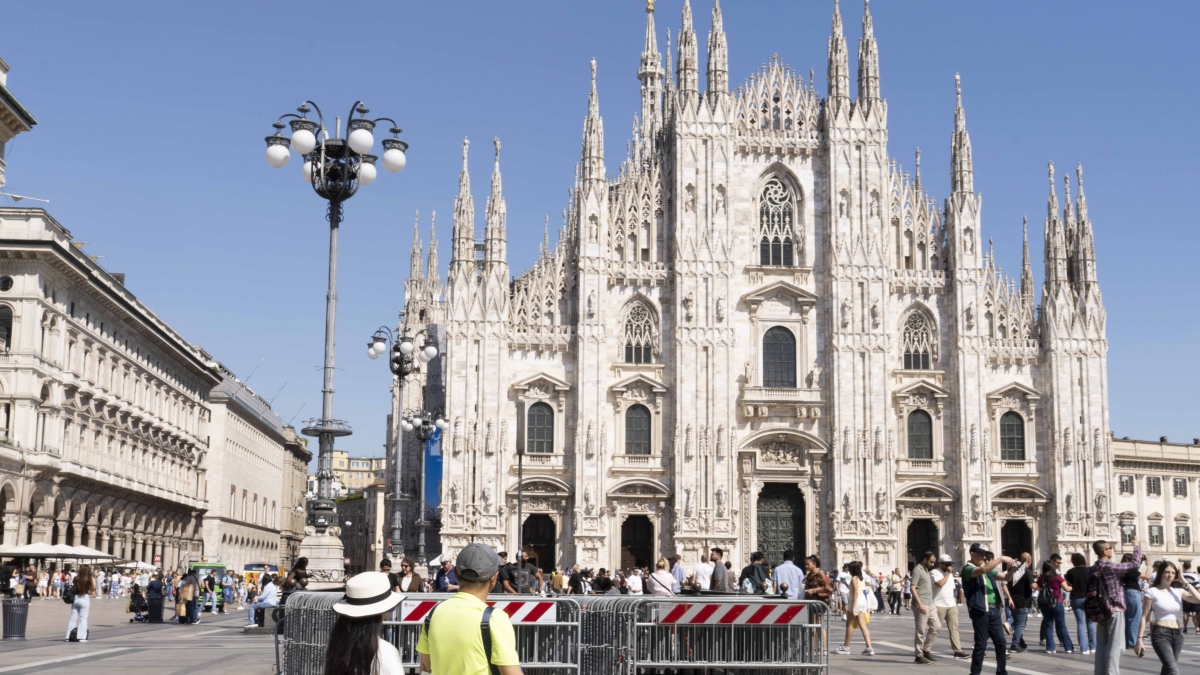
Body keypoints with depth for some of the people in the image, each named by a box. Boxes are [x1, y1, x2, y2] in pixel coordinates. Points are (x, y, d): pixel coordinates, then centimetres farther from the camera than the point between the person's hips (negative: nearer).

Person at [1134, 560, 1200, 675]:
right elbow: (1144, 617, -3)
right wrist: (1139, 639, -7)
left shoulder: (1178, 591, 10)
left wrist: (1184, 581, -1)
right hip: (1160, 634, -6)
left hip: (1177, 634, 6)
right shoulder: (1152, 592, -3)